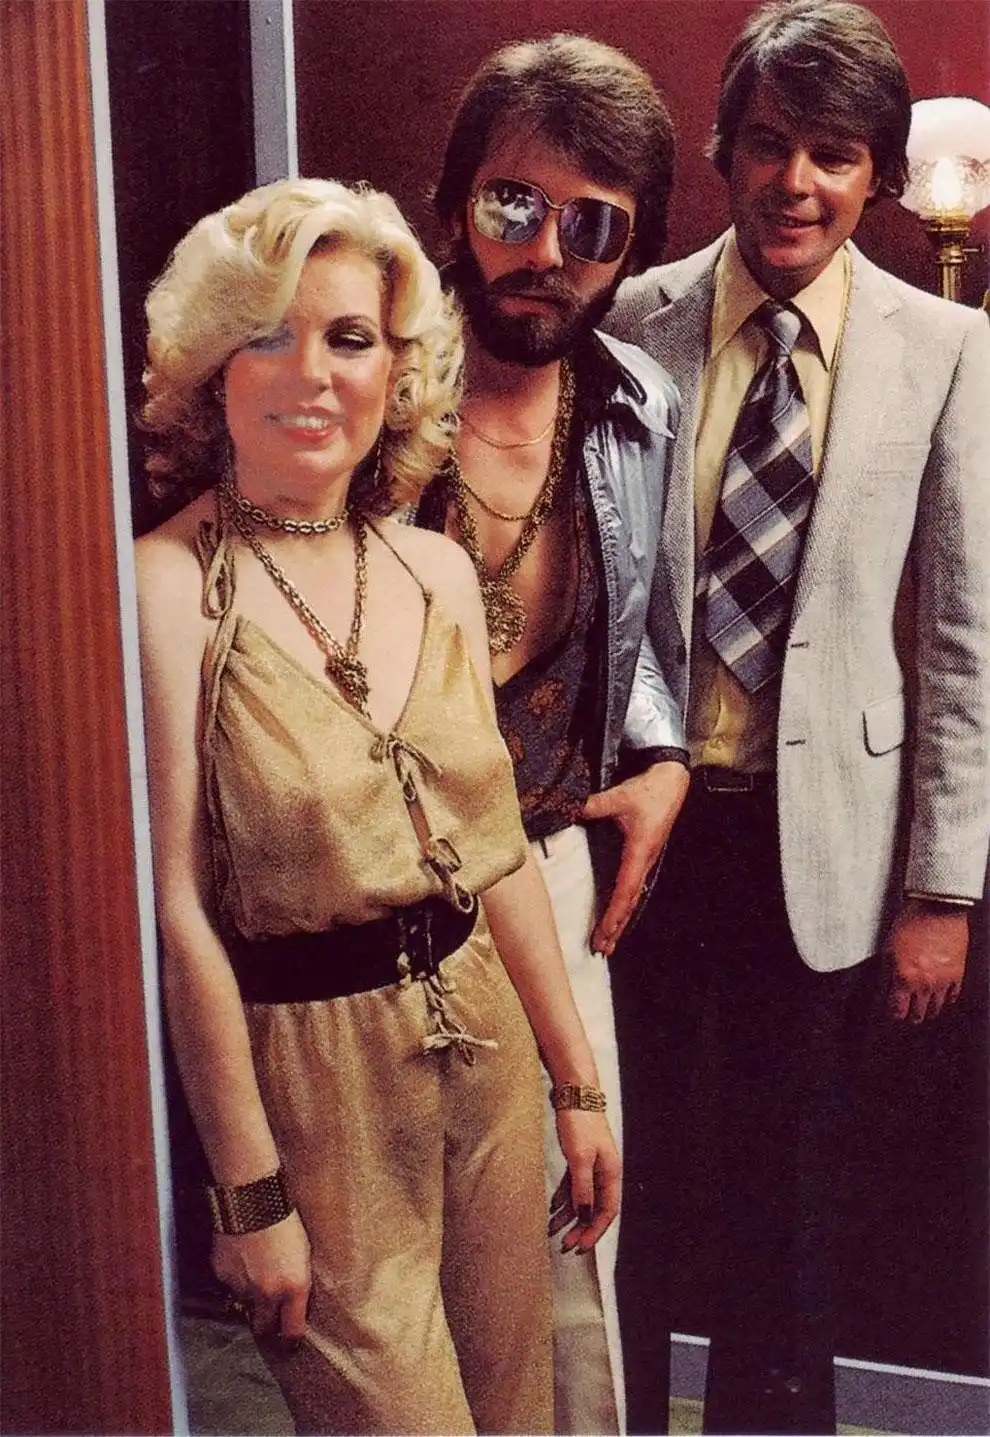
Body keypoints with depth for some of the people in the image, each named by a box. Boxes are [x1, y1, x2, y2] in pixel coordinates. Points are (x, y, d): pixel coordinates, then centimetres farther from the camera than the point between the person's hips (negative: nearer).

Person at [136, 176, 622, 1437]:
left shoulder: (437, 572, 3)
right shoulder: (171, 589, -15)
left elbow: (496, 852, 7)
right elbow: (178, 914, -15)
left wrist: (577, 1084, 10)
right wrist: (250, 1191, -12)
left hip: (482, 1043, 6)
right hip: (305, 1067, -5)